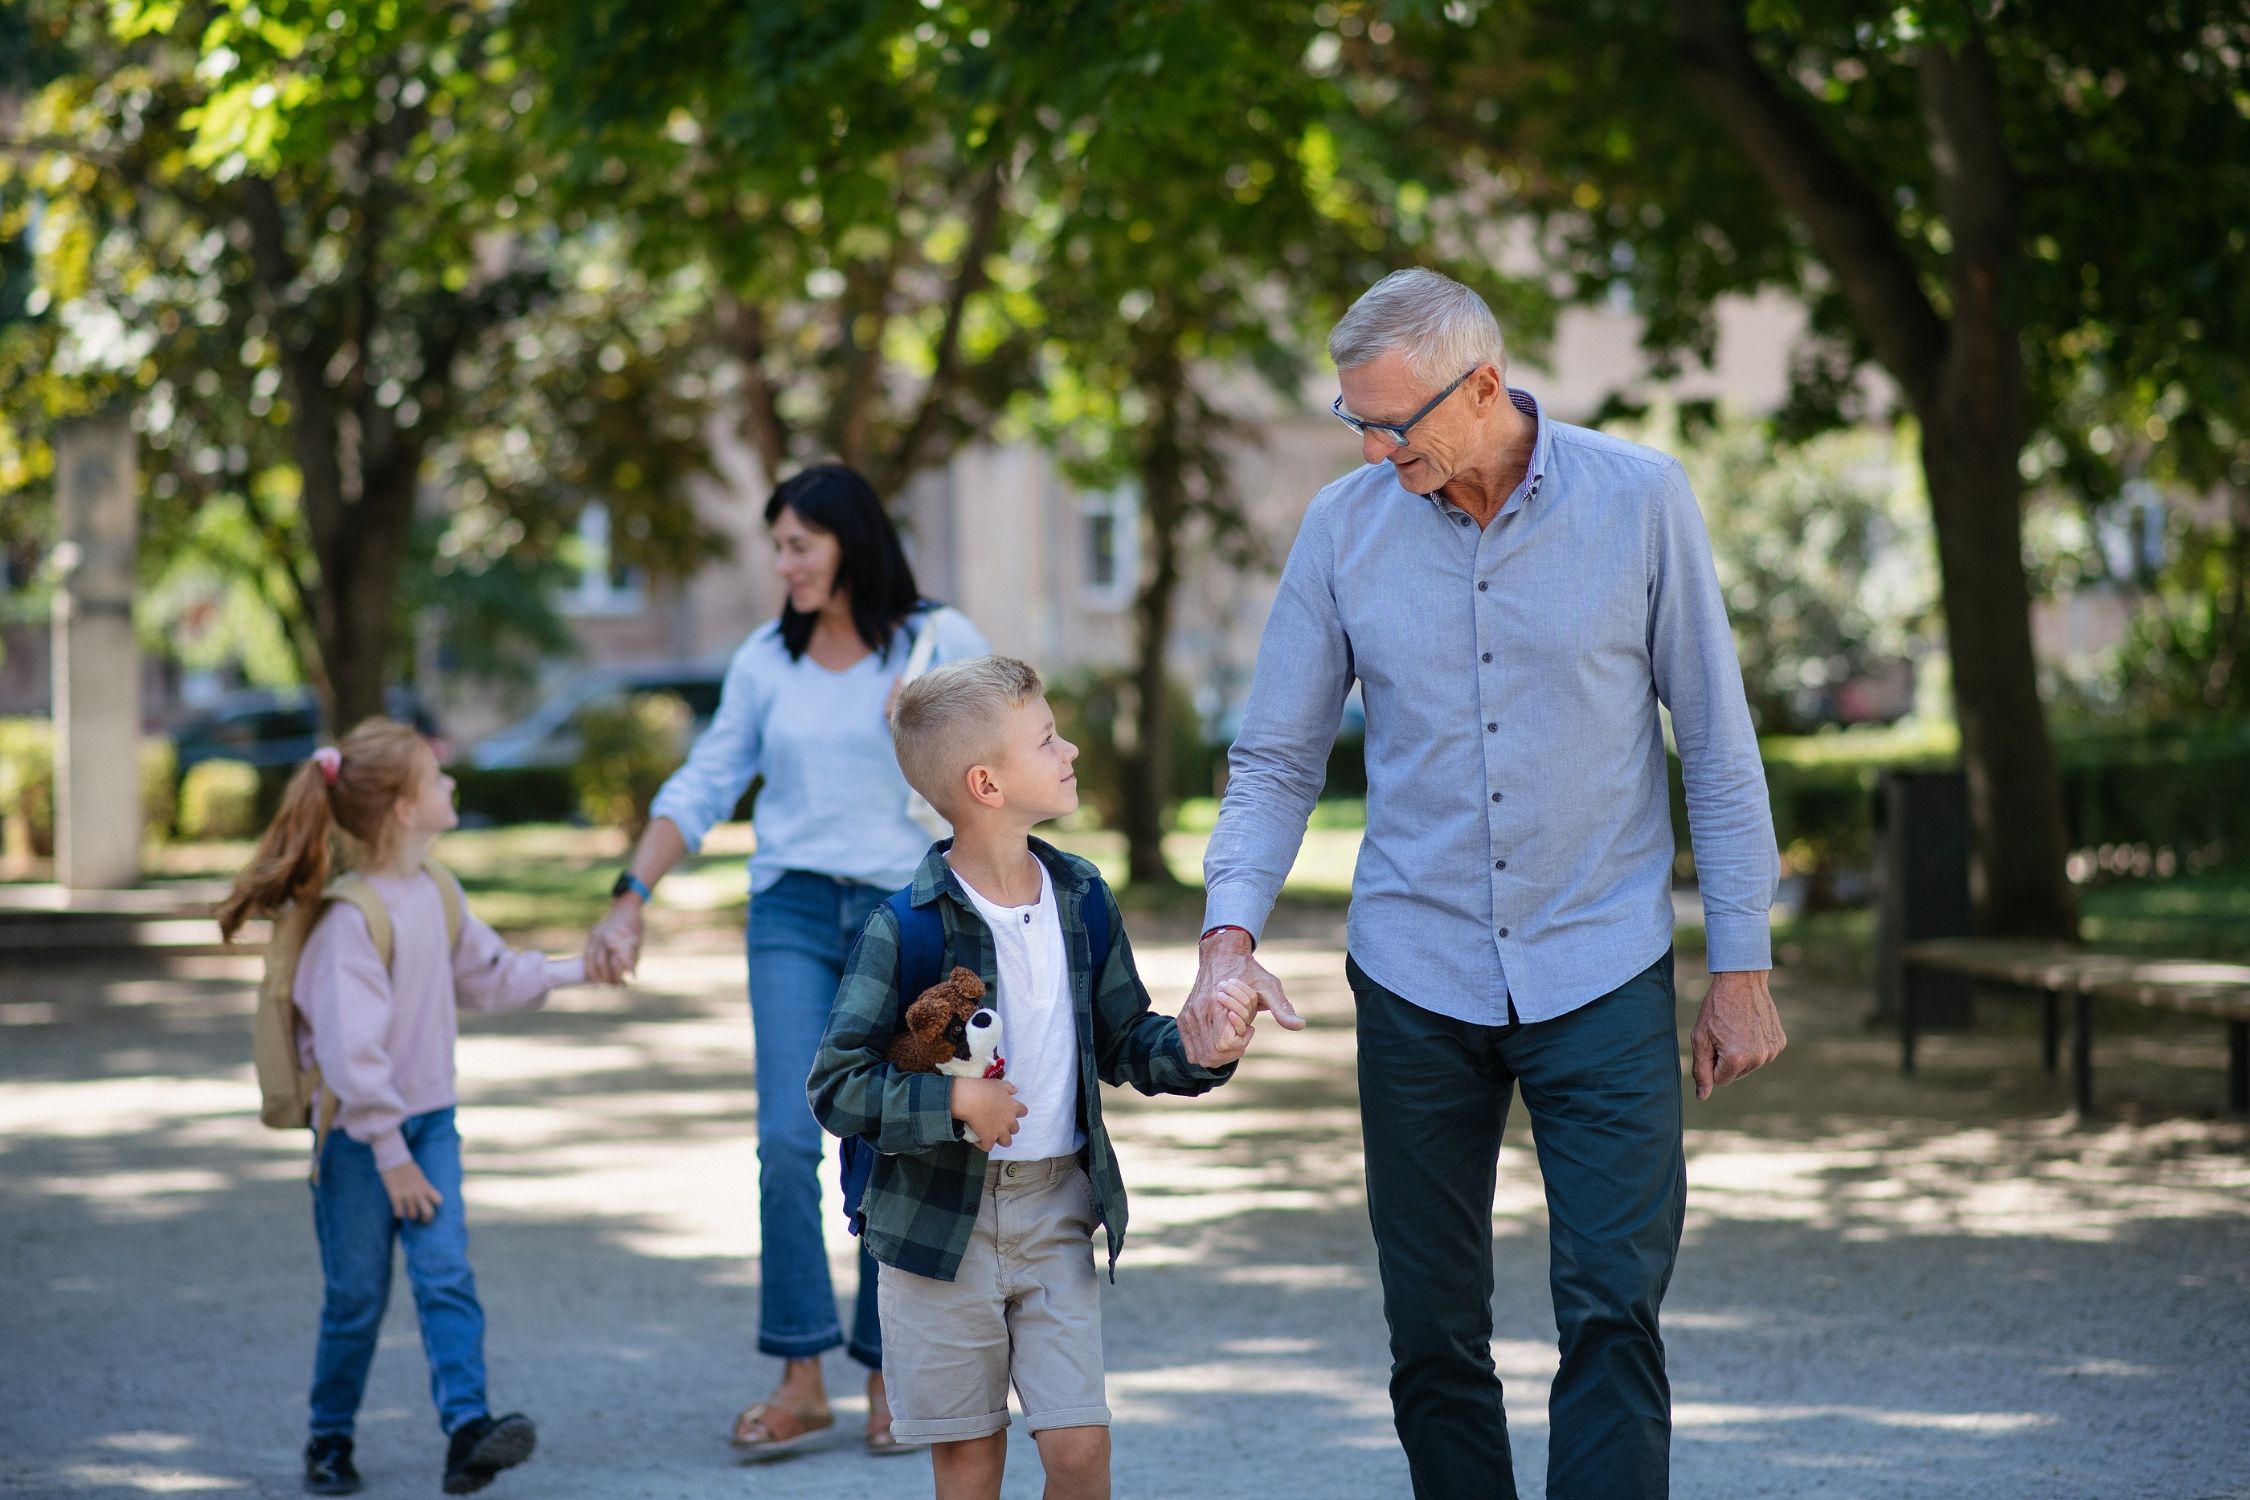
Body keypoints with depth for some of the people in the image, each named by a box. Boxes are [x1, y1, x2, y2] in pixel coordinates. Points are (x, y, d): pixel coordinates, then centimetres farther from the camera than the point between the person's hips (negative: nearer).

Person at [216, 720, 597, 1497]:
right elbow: (352, 1047, -23)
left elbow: (486, 972, 23)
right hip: (358, 1132, -6)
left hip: (430, 1119, 6)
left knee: (446, 1276, -8)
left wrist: (573, 970, 22)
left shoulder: (434, 890, 5)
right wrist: (390, 1154, -22)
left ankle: (467, 1427, -17)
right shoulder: (350, 918, -21)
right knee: (356, 1296, 4)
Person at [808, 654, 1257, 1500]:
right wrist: (950, 1103, -26)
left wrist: (1193, 1051, -8)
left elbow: (1121, 1043, 12)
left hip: (1057, 1211, 3)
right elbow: (837, 1087, -15)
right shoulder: (907, 925, -15)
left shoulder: (1082, 900, 2)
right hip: (939, 1216, -3)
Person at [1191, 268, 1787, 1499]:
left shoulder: (1638, 499, -5)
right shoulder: (1343, 527, 0)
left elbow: (1716, 745, 1)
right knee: (1432, 1335, 7)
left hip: (1602, 971, -2)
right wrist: (1228, 934, -11)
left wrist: (1740, 968, 0)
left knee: (1612, 1314, -10)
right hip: (1416, 980, 2)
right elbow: (1276, 761, 5)